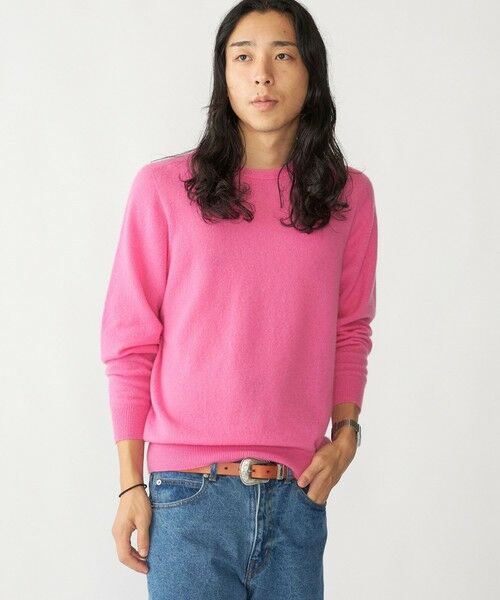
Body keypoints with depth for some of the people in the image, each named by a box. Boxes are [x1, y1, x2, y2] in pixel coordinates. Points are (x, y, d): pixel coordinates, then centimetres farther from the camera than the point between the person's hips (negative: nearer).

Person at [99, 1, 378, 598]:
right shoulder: (164, 187, -1)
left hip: (298, 497, 2)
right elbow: (129, 342, 0)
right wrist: (130, 485, -2)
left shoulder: (349, 195, 6)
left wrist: (345, 434, 1)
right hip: (189, 497, -2)